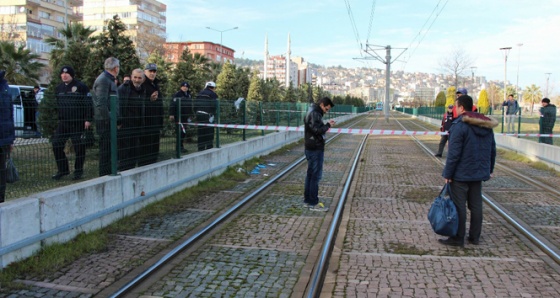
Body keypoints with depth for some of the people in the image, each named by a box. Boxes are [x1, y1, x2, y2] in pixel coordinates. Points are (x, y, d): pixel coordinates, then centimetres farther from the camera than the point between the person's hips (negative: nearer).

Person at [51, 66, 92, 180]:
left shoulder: (81, 87, -4)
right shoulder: (58, 88, 14)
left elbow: (88, 104, -7)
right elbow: (55, 105, 21)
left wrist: (88, 119, -13)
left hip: (77, 123, -6)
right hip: (62, 123, 6)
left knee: (79, 147, 0)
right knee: (56, 145, 4)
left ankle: (78, 171, 13)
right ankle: (62, 169, 18)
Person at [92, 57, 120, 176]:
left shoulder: (109, 80, 18)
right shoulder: (103, 80, -14)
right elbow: (100, 104, -21)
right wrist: (110, 119, -19)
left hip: (109, 121, 10)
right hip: (105, 122, -10)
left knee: (109, 149, 15)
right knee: (106, 150, -5)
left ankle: (109, 174, 23)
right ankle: (104, 176, 1)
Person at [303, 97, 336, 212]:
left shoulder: (311, 112, 15)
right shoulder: (315, 113, -16)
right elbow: (317, 130, -24)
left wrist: (326, 125, 5)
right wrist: (328, 125, -10)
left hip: (310, 148, 10)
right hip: (316, 149, -10)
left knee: (310, 174, 15)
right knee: (316, 175, -5)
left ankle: (307, 200, 22)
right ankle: (313, 203, 1)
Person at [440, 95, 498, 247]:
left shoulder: (460, 125, -16)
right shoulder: (486, 125, 8)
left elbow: (454, 153, -19)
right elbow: (492, 150, 13)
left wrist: (447, 173, -12)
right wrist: (489, 169, 21)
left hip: (461, 174, -7)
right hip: (478, 173, 7)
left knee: (459, 206, 1)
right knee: (476, 205, 13)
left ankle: (458, 238, 7)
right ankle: (474, 237, 21)